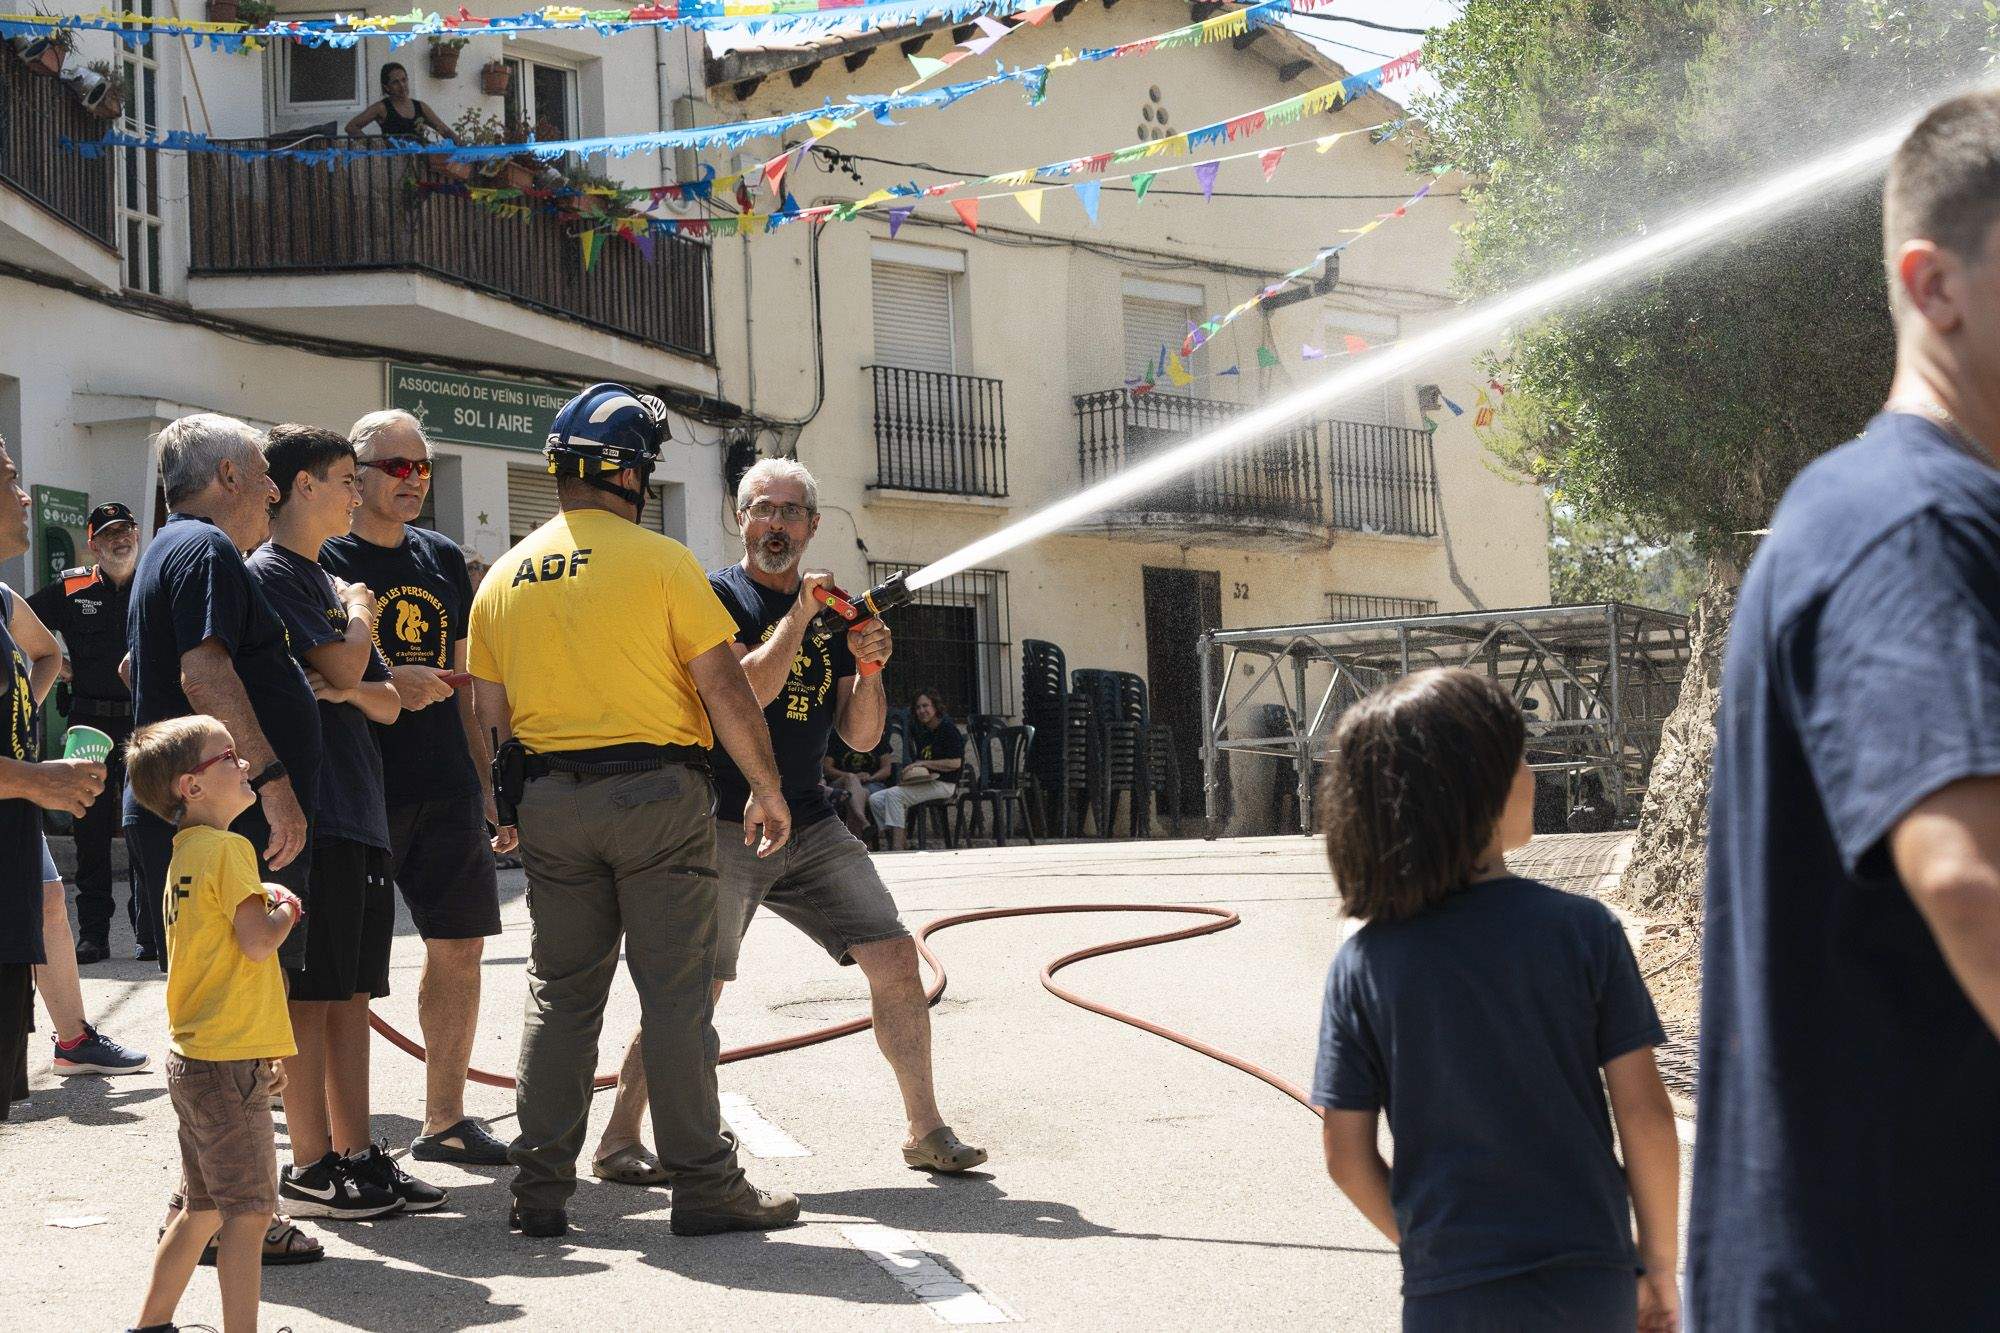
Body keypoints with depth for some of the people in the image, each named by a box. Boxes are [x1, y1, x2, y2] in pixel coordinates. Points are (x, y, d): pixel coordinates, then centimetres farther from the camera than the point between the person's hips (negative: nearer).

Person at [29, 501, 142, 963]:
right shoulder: (70, 587, 5)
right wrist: (59, 665, 3)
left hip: (147, 722, -1)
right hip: (90, 722, 1)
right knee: (92, 830, 4)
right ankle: (93, 933, 9)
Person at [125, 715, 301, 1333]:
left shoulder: (188, 853, 15)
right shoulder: (227, 849, -15)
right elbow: (257, 942, -23)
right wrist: (286, 909, -5)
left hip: (193, 1059, 10)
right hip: (228, 1066, -10)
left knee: (204, 1209, 18)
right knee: (249, 1212, -7)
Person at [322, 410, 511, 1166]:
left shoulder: (443, 559, 15)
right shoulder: (323, 559, -3)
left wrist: (490, 780, 16)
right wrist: (387, 682, -21)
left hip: (447, 790, 6)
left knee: (460, 946, 7)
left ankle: (445, 1120, 17)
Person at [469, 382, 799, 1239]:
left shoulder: (504, 578, 8)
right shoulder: (660, 560, -7)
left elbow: (492, 717, 11)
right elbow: (726, 692, -8)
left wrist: (511, 810, 20)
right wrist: (767, 789, 2)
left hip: (550, 801, 5)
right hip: (657, 791, -5)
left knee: (559, 995, 10)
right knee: (677, 994, 0)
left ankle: (540, 1188, 9)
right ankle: (703, 1184, 3)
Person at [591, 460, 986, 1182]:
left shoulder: (831, 610, 14)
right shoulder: (717, 595, -3)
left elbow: (860, 737, 10)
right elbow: (744, 692, -18)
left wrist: (868, 668, -6)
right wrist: (798, 618, -18)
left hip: (811, 825, 5)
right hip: (727, 824, -5)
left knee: (896, 958, -1)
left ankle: (926, 1132, 9)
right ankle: (619, 1137, 2)